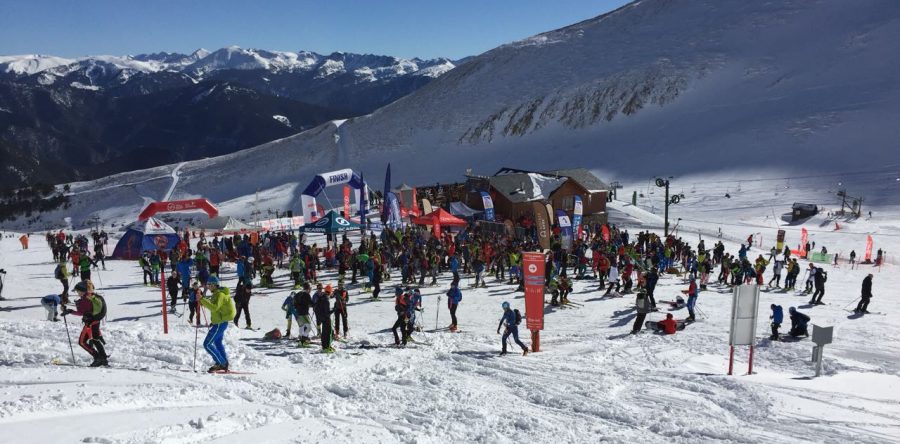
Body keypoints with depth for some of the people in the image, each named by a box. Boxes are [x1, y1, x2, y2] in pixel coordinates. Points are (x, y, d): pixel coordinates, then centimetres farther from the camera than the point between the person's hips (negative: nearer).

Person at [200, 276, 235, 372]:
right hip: (220, 322, 11)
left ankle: (220, 363, -5)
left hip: (220, 323, -11)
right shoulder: (217, 294, 14)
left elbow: (214, 308, -33)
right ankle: (224, 364, 32)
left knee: (207, 344, -10)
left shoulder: (220, 294, -18)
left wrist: (202, 300, -33)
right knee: (218, 343, 24)